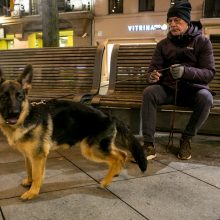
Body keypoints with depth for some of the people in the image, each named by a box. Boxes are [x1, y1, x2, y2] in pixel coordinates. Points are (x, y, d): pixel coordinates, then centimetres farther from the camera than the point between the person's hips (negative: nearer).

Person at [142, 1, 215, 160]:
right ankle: (149, 145, -27)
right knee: (149, 92, -28)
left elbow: (210, 72, -10)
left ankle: (186, 139, -13)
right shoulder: (163, 44, 7)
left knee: (206, 97, -35)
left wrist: (186, 71, -30)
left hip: (193, 89, -2)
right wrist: (152, 77, -25)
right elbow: (153, 69, 2)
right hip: (168, 89, 2)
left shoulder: (202, 41, 0)